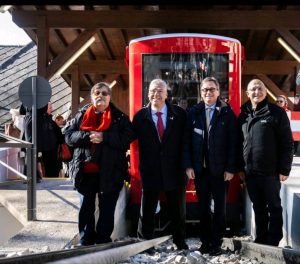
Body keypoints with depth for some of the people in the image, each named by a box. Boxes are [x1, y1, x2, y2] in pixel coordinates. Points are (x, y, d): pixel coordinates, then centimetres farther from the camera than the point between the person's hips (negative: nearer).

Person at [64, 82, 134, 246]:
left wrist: (104, 137, -21)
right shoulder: (81, 115, 10)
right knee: (86, 208, 12)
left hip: (110, 173, -2)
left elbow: (127, 139, -11)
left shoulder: (120, 118, 2)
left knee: (107, 209, 7)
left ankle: (103, 242, 21)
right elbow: (68, 136, 0)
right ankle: (86, 242, 25)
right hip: (86, 171, 2)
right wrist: (87, 136, -17)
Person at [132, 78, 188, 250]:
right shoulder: (140, 116, 0)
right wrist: (140, 166, -3)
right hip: (150, 170, 0)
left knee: (178, 210, 14)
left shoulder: (180, 114, -1)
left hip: (175, 170, 1)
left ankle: (180, 242, 31)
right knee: (147, 210, 9)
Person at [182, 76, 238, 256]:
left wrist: (231, 168, -10)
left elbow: (233, 143, -5)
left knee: (220, 207, 9)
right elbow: (187, 140, 2)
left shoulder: (227, 113, -3)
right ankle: (205, 240, 23)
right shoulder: (194, 113, 3)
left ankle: (217, 242, 21)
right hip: (199, 168, 2)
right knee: (203, 206, 10)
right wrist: (188, 165, -4)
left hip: (220, 169, -2)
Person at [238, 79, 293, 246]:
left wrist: (284, 169, -12)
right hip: (250, 172, 5)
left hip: (271, 171, -5)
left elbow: (287, 143, -7)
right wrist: (240, 168, 10)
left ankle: (273, 244, 16)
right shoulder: (243, 115, 10)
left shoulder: (277, 112, -5)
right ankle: (260, 240, 25)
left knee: (274, 207, 7)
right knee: (258, 208, 14)